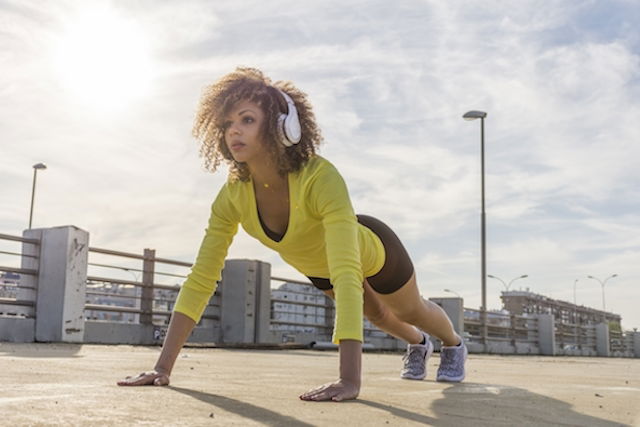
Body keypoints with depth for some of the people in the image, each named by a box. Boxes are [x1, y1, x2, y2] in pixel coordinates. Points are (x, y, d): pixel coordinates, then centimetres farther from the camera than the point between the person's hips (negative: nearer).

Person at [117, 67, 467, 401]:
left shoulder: (320, 178, -47)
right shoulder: (232, 196, -31)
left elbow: (347, 276, -55)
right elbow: (201, 280, -29)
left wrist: (349, 380, -62)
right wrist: (163, 367, -34)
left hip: (370, 250, -4)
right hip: (319, 265, 4)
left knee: (410, 311, 26)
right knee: (376, 315, 32)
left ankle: (454, 344, 63)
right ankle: (418, 345, 67)